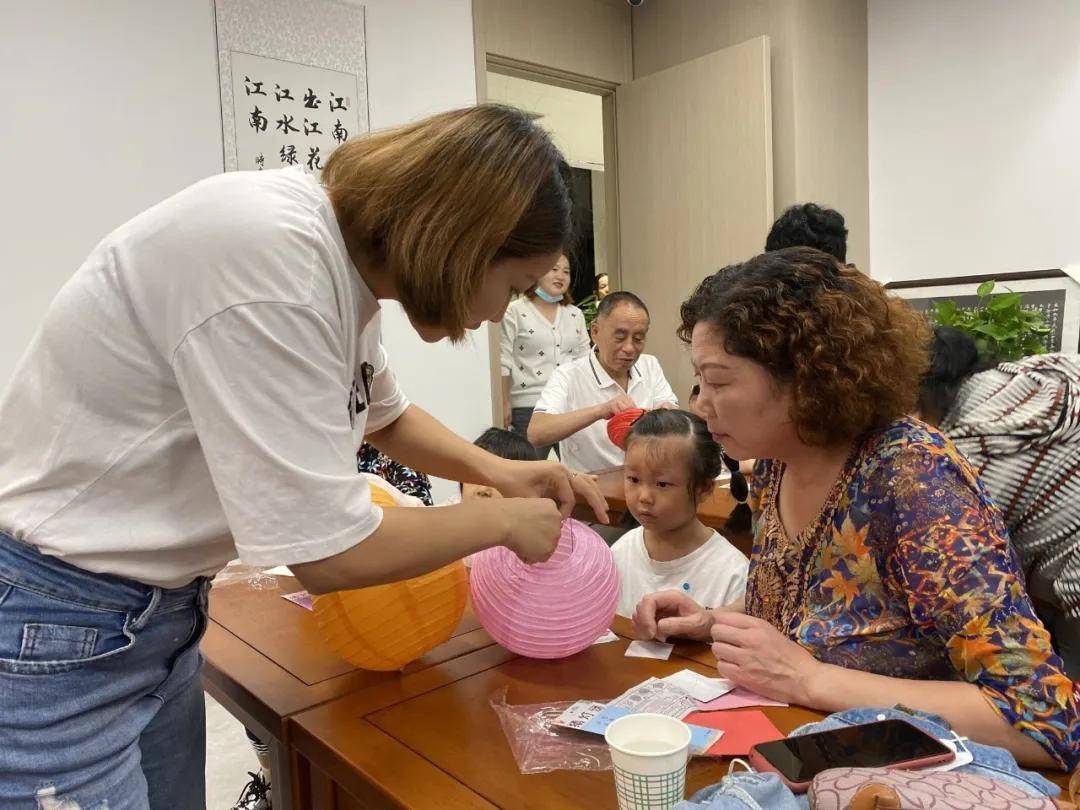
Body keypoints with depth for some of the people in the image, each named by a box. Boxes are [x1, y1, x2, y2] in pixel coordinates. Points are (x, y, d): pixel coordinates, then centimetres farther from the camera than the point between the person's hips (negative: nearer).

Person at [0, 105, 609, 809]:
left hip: (160, 610, 9)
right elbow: (330, 553, -27)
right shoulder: (271, 252, -29)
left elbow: (384, 416, 18)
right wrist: (502, 520, -12)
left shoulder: (345, 253, -1)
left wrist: (497, 470, 4)